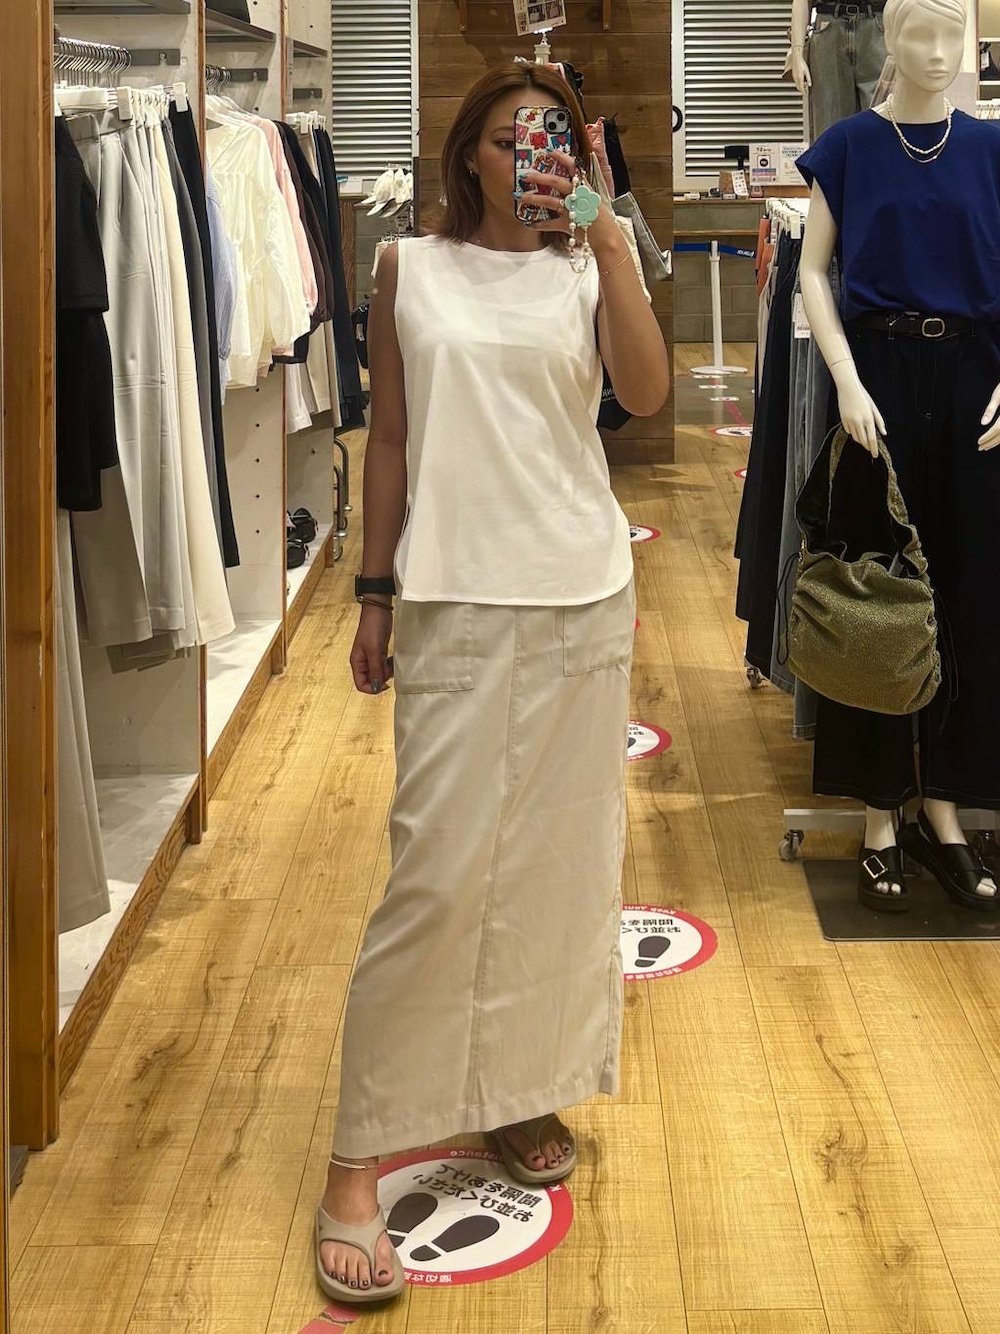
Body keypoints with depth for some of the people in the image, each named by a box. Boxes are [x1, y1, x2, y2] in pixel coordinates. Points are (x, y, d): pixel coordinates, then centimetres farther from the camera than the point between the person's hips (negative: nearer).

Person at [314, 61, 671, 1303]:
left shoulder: (588, 274, 6)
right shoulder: (411, 270, 5)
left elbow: (647, 395, -12)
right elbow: (387, 436, 6)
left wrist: (608, 236, -16)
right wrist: (374, 595, 4)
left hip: (583, 595, 3)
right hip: (456, 597, -2)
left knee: (561, 858, 8)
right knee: (440, 869, -8)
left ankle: (521, 1088, 27)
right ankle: (356, 1161, 0)